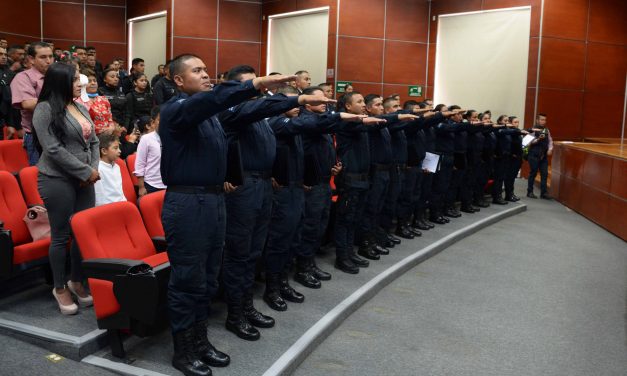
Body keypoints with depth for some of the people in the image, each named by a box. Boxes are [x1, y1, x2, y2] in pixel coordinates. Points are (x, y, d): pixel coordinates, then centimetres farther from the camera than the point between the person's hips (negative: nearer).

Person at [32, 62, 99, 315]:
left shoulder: (81, 108, 12)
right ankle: (60, 288, 18)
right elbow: (53, 149, -16)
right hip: (57, 180, -6)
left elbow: (93, 141, 15)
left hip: (84, 180, 6)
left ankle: (77, 282, 25)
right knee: (61, 235, 2)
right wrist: (86, 171, -13)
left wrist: (93, 170, -2)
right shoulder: (45, 109, -9)